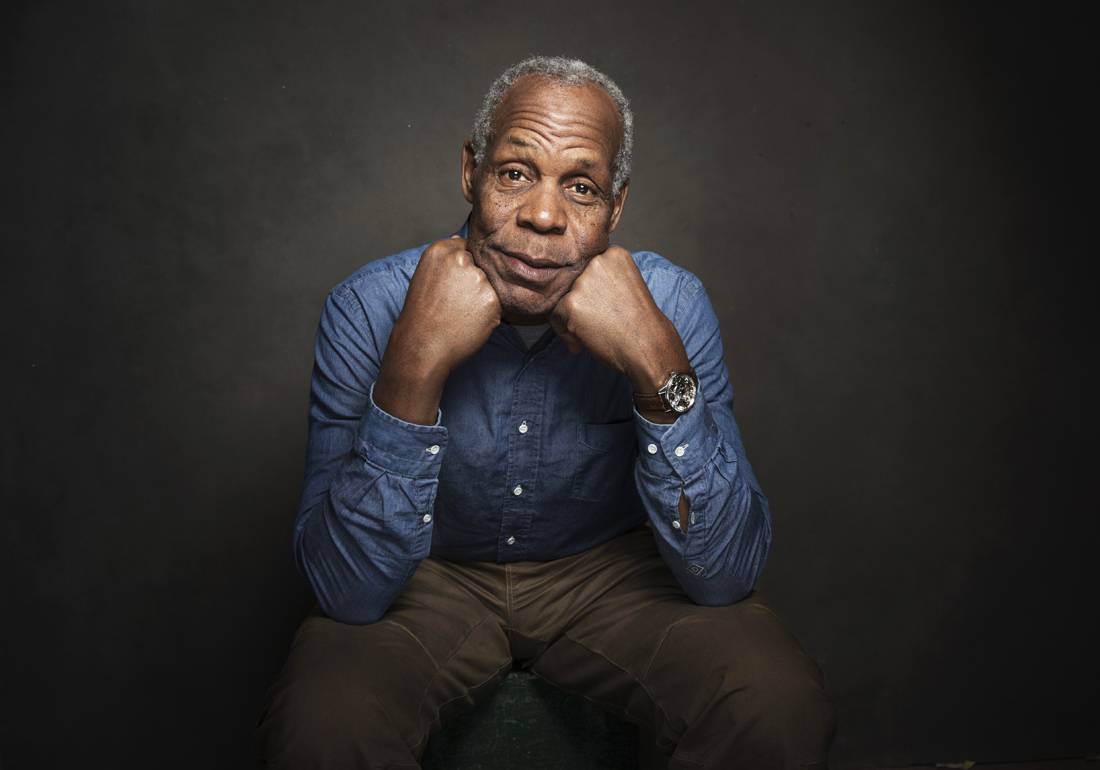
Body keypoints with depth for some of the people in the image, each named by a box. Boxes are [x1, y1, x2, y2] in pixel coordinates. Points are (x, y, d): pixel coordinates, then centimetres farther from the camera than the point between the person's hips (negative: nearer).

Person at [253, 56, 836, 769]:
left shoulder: (670, 304, -18)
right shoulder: (368, 309, -20)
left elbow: (726, 575, -22)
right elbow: (350, 591, -25)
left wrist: (659, 365, -35)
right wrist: (414, 368, -37)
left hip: (610, 565, 1)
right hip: (432, 574, 0)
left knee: (781, 708, -23)